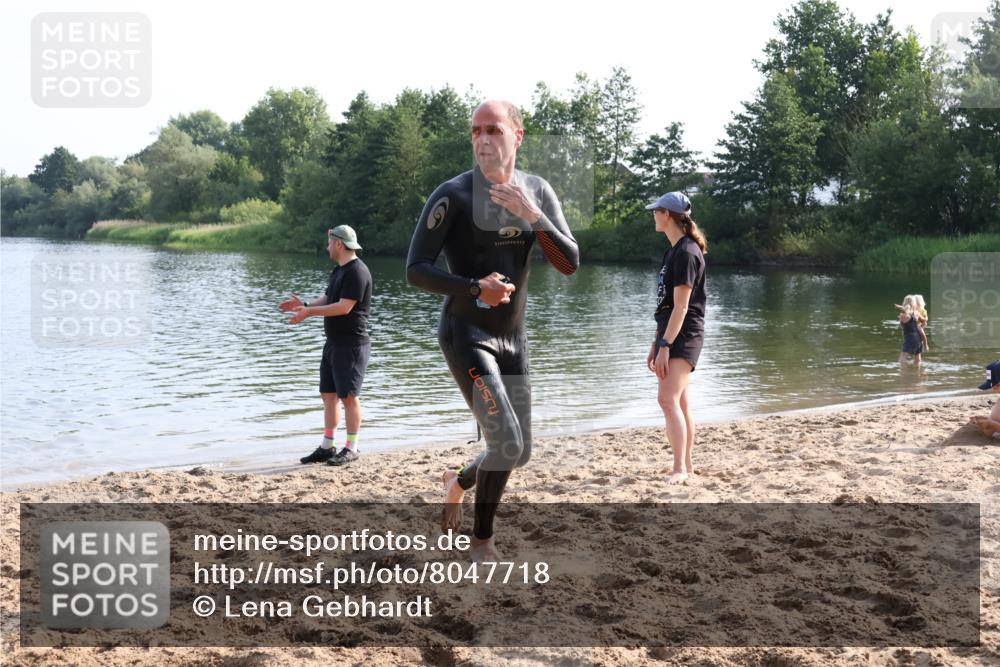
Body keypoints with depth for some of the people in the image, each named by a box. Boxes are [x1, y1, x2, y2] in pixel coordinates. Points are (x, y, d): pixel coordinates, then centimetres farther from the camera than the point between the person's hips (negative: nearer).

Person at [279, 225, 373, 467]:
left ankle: (351, 448, 1)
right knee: (329, 394, 10)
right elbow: (327, 299, 17)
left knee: (348, 395, -6)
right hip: (333, 343, 10)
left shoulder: (357, 271, -15)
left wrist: (309, 312, -18)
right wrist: (305, 305, 0)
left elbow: (344, 307, -22)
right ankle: (327, 447, 15)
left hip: (352, 344, -10)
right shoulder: (339, 270, 16)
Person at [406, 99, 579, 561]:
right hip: (465, 337, -6)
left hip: (513, 340, 6)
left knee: (520, 453, 13)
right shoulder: (452, 195, -13)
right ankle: (481, 542, 5)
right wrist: (475, 287, -29)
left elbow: (570, 264, -6)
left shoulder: (538, 192, 2)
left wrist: (532, 216, -21)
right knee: (506, 443, -18)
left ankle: (458, 481, 45)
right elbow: (415, 271, -14)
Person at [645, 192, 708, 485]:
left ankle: (680, 469, -19)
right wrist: (656, 344, 19)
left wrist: (665, 346, -22)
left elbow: (681, 306, -19)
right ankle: (686, 464, 20)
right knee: (679, 401, 12)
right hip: (670, 333, 10)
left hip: (684, 336, -10)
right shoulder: (673, 251, 16)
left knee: (669, 398, -18)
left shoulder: (686, 252, -14)